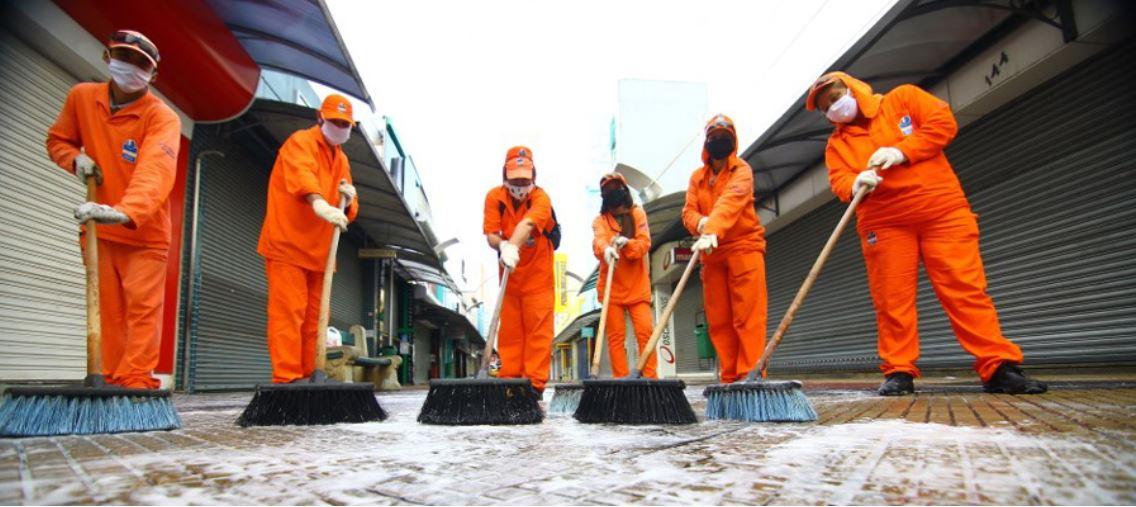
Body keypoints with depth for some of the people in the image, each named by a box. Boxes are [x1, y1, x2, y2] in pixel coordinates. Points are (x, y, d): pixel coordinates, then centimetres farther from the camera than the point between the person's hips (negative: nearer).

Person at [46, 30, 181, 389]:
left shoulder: (162, 117, -17)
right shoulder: (81, 97, 1)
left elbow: (155, 171, -34)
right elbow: (57, 140, 16)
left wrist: (125, 212, -51)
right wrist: (75, 159, -8)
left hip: (144, 231, -5)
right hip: (97, 230, 5)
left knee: (142, 307, -7)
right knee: (106, 309, 10)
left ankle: (135, 383, -3)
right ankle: (108, 379, 17)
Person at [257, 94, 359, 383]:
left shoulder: (341, 159, 19)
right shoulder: (301, 142, -3)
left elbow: (349, 212, 20)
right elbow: (301, 174, -27)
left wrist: (348, 201, -5)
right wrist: (320, 204, -46)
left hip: (318, 250, 7)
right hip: (287, 244, -7)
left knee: (313, 317, 6)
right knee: (289, 312, -11)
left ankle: (308, 377, 10)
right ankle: (287, 378, -10)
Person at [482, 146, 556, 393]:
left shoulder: (541, 197, -15)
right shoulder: (494, 196, -6)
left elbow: (527, 224, -35)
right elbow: (491, 235, -11)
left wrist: (513, 246, -53)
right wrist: (502, 245, -34)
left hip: (538, 274, -3)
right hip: (509, 274, 3)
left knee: (538, 330, -4)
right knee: (509, 330, 6)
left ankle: (535, 385, 0)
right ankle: (509, 381, 13)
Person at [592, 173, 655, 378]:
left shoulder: (638, 214, 9)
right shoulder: (600, 220, 7)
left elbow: (644, 243, -5)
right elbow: (598, 241, -16)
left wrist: (627, 243, -25)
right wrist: (606, 249, -39)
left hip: (638, 286, 0)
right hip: (611, 287, 0)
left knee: (645, 332, -8)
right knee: (616, 336, 0)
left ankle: (650, 378, -3)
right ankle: (620, 380, 5)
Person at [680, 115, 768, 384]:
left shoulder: (742, 170, -3)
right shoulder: (697, 177, 15)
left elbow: (731, 201, -21)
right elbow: (689, 211, 5)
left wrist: (712, 231, -37)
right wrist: (701, 223, -18)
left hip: (744, 247, -5)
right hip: (712, 253, 5)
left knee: (748, 316, -9)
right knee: (718, 321, 4)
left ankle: (751, 375, -8)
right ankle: (730, 378, 10)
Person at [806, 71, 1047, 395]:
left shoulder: (903, 99, 12)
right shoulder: (837, 143, 15)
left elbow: (943, 122, 0)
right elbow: (839, 180, 0)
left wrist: (901, 151, -12)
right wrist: (856, 183, -23)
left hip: (942, 211, -1)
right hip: (884, 223, 2)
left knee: (966, 289, -5)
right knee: (892, 300, -3)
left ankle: (998, 368, -2)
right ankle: (899, 372, 5)